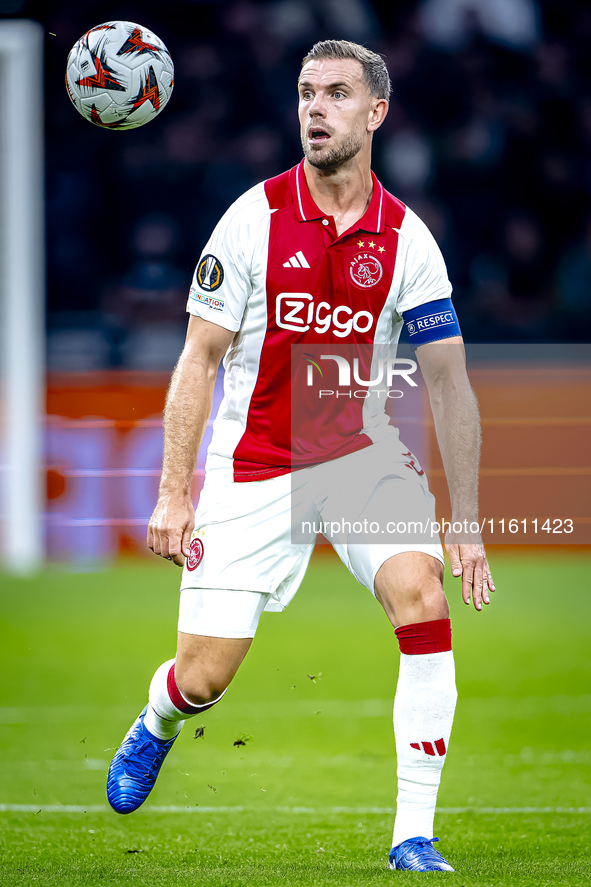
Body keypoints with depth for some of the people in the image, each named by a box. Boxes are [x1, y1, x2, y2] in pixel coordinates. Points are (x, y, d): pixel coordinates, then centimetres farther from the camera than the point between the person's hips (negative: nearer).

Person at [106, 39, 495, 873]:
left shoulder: (406, 239, -5)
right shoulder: (256, 217, -9)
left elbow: (449, 383, -2)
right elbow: (199, 359, -5)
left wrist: (465, 524, -7)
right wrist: (174, 492, -10)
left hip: (362, 453, 1)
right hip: (251, 467, -1)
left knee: (422, 596, -24)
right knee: (204, 676, -3)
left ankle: (414, 836, -17)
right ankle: (156, 727, 37)